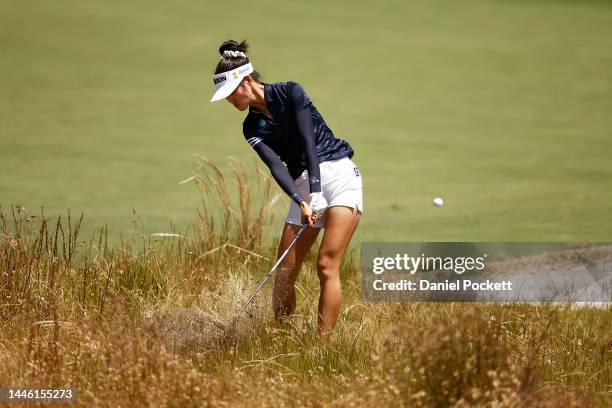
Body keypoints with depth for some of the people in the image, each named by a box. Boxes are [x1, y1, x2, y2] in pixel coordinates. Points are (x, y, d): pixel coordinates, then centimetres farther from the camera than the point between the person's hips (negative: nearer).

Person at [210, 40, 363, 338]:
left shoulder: (290, 93, -5)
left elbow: (309, 141, -13)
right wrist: (301, 201, -23)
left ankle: (322, 344, -18)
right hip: (302, 186, 6)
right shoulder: (252, 128, 8)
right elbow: (275, 165, -7)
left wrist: (315, 190, -21)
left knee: (327, 266, -15)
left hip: (338, 173, -6)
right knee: (284, 271, -1)